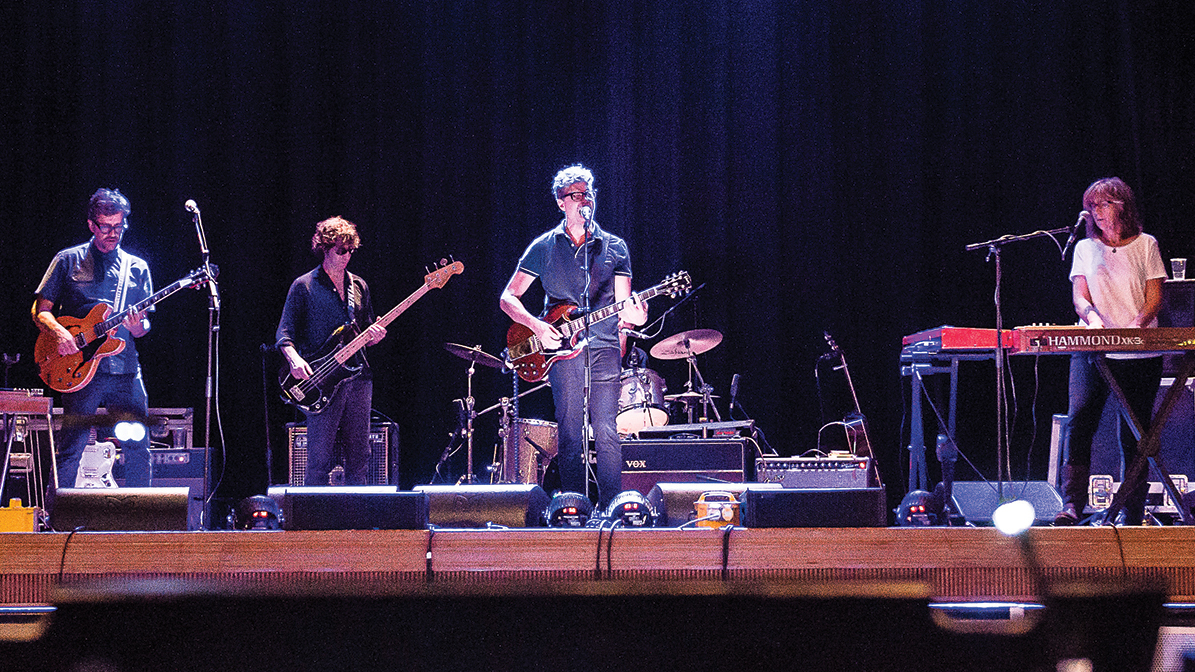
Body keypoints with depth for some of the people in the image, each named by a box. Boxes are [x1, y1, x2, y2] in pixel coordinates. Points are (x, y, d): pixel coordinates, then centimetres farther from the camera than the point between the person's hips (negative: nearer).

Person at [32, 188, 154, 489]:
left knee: (138, 449, 1)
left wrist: (137, 326, -11)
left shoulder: (137, 268, 14)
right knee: (71, 451, -4)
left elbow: (143, 326, 14)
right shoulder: (68, 261, 7)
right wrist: (59, 333, -15)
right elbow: (40, 311, 5)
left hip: (126, 371, 3)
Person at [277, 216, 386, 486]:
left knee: (359, 457, 5)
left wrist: (373, 335, -2)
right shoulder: (303, 286, 2)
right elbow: (284, 333, -2)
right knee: (319, 460, -8)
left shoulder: (358, 286, 16)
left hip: (358, 379, 5)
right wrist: (294, 358, -22)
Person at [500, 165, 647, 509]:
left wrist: (633, 315, -17)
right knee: (569, 432, -3)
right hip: (559, 346, 0)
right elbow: (508, 298, 7)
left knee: (606, 431, -6)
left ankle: (612, 506, -1)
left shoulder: (614, 247, 12)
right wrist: (537, 326, -10)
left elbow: (622, 305, 7)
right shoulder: (543, 247, 9)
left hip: (604, 347, 0)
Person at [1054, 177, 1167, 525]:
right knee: (1079, 422, -17)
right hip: (1092, 350, 1)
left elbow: (1154, 297, 3)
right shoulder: (1085, 248, 14)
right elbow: (1079, 295, 4)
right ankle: (1071, 505, -21)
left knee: (1133, 436, -1)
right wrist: (1091, 315, -19)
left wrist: (1136, 325, -17)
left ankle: (1133, 516, 3)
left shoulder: (1145, 245, 9)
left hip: (1139, 352, -1)